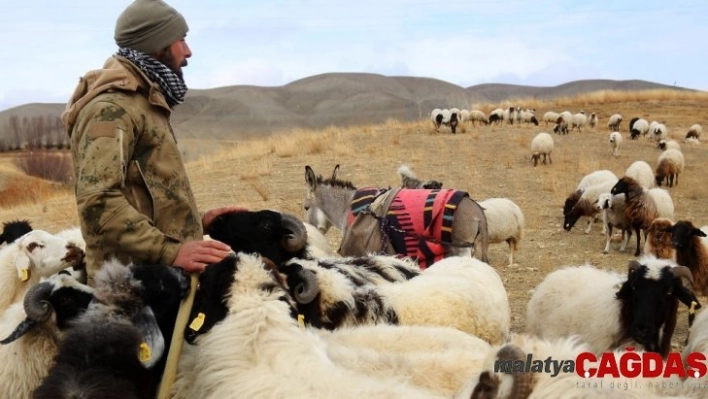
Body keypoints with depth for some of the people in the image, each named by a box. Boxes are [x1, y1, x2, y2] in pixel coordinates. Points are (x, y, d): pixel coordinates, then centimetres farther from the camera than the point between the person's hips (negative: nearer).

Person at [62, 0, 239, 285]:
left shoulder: (142, 101, 19)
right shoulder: (112, 107, -14)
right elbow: (97, 201, -26)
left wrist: (196, 222, 14)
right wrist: (170, 251, -29)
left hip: (159, 272, 10)